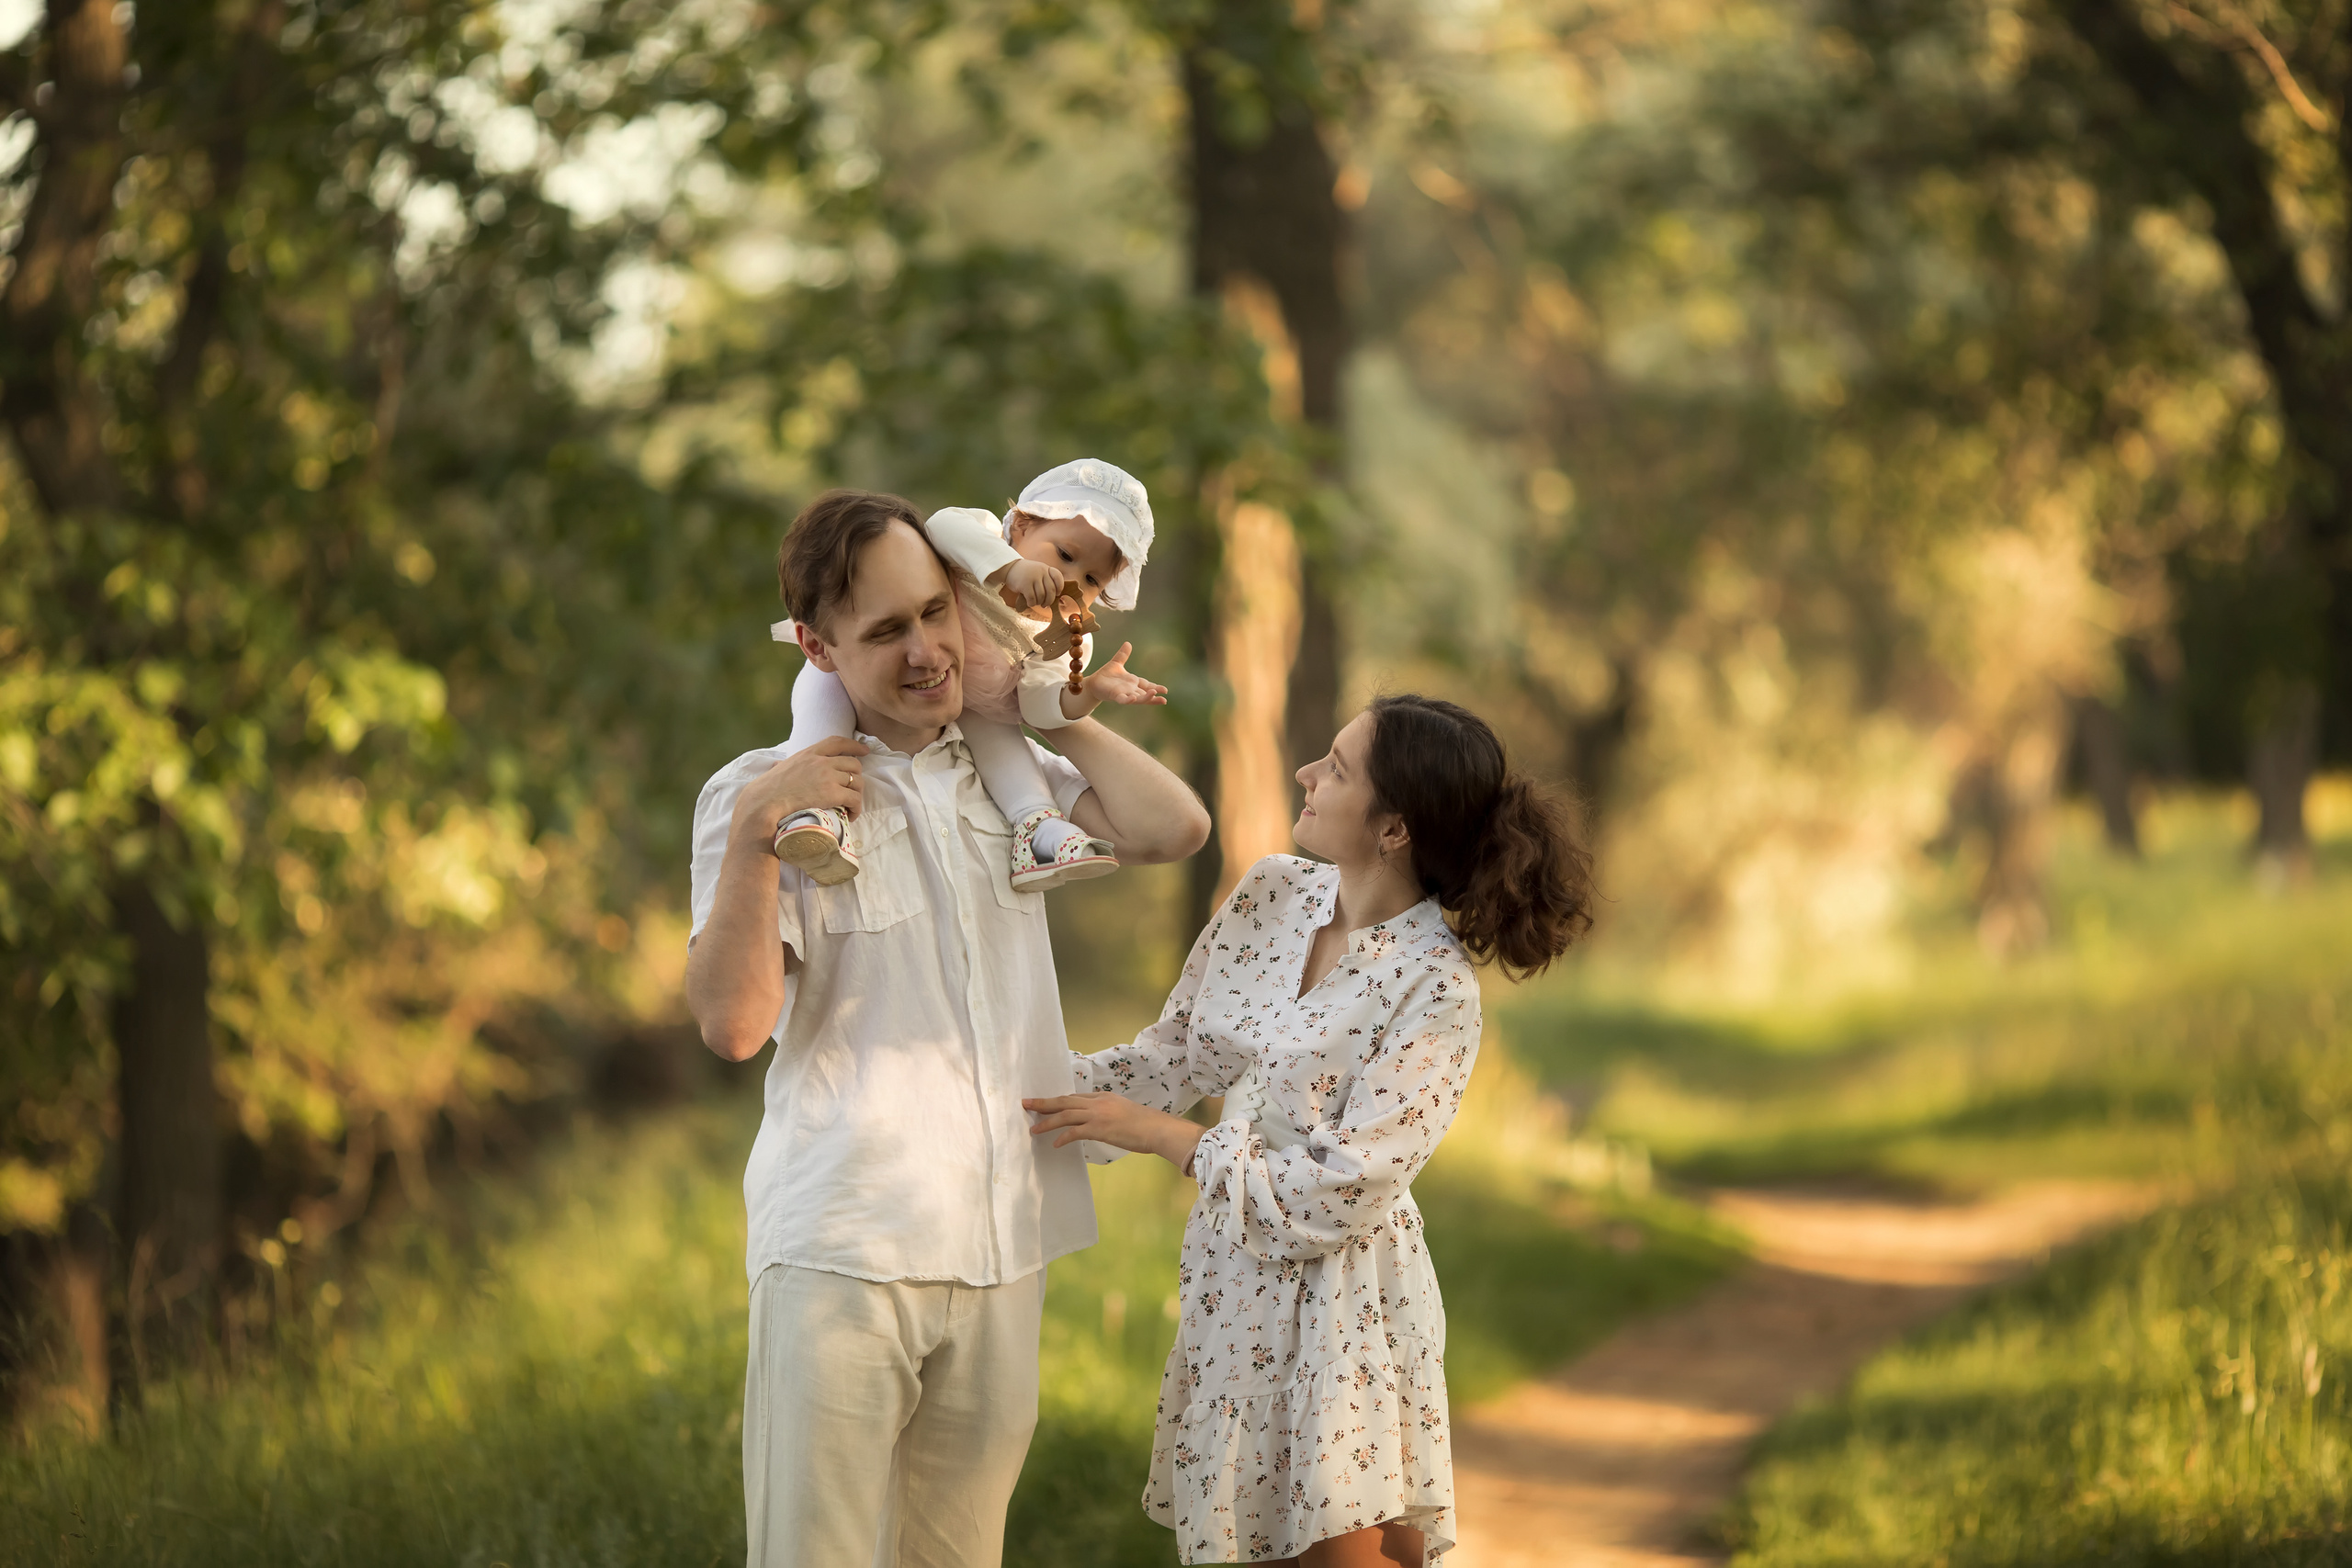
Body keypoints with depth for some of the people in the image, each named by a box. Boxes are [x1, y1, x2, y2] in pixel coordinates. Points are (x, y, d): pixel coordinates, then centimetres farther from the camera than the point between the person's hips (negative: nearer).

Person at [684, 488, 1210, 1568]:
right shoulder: (760, 793, -2)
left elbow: (1173, 828, -3)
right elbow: (733, 1024, -11)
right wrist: (755, 832, -20)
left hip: (1001, 1253, 5)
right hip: (841, 1255, -4)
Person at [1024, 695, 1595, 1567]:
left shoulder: (1436, 987, -17)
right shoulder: (1273, 894, 2)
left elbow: (1339, 1196, -19)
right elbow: (1174, 1057, 10)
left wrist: (1155, 1134, -15)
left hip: (1341, 1292, -6)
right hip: (1232, 1284, 6)